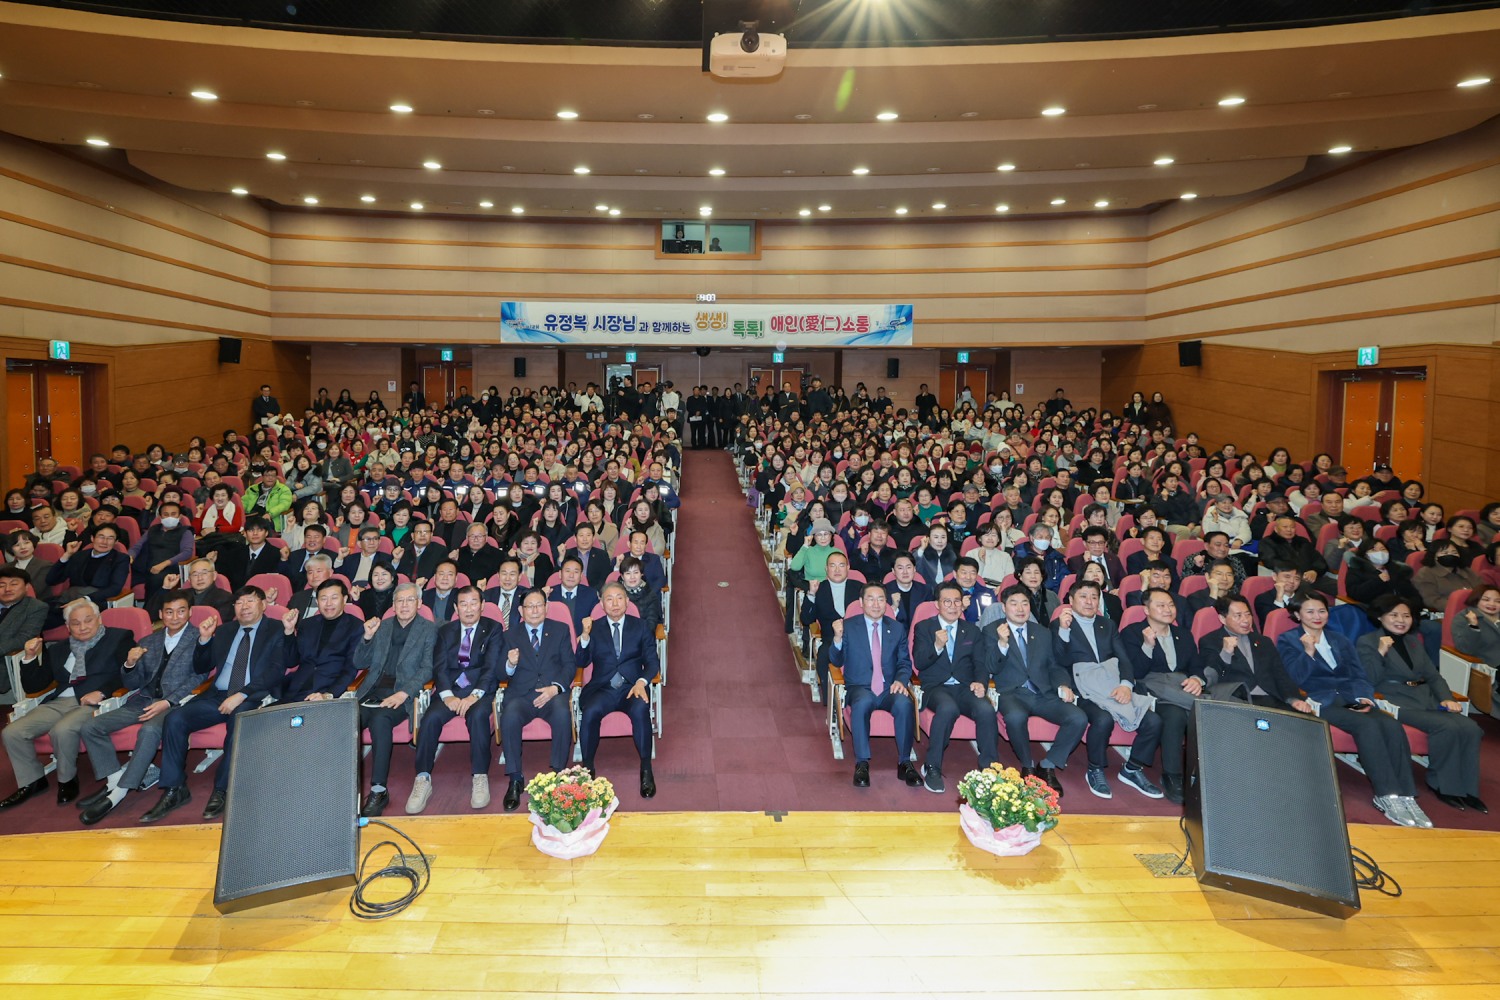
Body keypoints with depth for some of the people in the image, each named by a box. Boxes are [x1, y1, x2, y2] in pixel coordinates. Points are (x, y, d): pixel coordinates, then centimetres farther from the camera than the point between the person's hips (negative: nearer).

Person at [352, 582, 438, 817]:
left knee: (380, 720, -34)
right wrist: (367, 637, 0)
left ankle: (379, 790, -28)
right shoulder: (381, 626, 19)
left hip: (403, 693, -4)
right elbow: (360, 664, 17)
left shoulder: (429, 630, 6)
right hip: (373, 690, 4)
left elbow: (427, 669, -4)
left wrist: (403, 693, -19)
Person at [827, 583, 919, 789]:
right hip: (860, 688, -2)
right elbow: (837, 661, 3)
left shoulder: (897, 628, 12)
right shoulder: (849, 627, 5)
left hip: (889, 689, 2)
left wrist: (901, 681, -9)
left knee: (905, 703, -32)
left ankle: (904, 763, -19)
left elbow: (905, 662, 13)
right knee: (862, 702, -37)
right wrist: (837, 638, -17)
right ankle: (862, 764, -28)